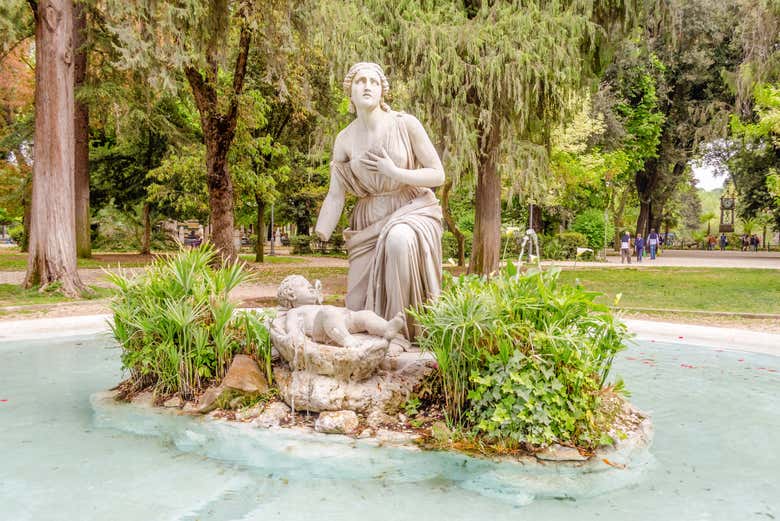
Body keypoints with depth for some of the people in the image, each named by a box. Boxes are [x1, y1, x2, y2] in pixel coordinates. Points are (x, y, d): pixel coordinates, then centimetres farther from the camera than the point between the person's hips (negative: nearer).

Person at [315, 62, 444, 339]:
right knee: (360, 306, -2)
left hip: (413, 211, -3)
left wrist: (395, 173, -20)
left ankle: (407, 329, -20)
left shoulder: (406, 124, -8)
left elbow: (438, 175, -6)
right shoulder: (344, 139, 1)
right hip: (370, 221, 3)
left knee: (399, 240, -40)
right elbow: (335, 196, -1)